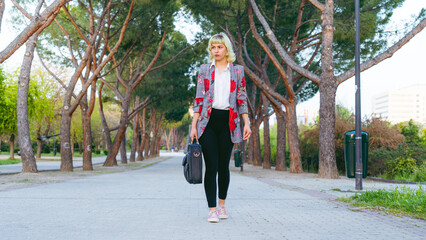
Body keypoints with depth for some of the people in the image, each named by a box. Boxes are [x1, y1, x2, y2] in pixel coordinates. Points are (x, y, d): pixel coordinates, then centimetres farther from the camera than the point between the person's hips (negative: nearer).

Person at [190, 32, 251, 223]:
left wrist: (247, 123, 0)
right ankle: (212, 210, -1)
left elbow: (242, 99, 9)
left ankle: (222, 205, 23)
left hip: (228, 122, 1)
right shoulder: (204, 70, 8)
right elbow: (199, 99, 5)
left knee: (223, 166, 6)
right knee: (211, 166, -5)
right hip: (208, 121, -1)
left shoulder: (237, 71, 9)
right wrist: (194, 126, -1)